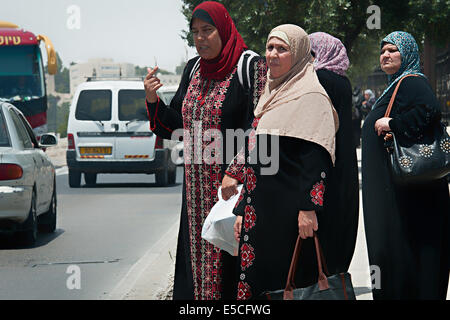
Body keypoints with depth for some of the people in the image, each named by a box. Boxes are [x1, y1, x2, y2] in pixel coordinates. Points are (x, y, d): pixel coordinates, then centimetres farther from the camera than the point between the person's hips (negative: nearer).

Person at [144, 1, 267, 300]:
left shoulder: (250, 66, -7)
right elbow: (179, 125, 15)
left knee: (228, 253, -4)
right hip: (197, 184, 6)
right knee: (198, 252, 8)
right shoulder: (193, 69, 13)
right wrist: (153, 100, -2)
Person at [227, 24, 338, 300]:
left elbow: (316, 157, -17)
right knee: (255, 279, 8)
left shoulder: (310, 97, -7)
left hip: (288, 210, -8)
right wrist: (242, 210, 18)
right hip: (261, 209, 8)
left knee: (286, 282, -6)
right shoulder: (271, 96, 19)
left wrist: (309, 208, -24)